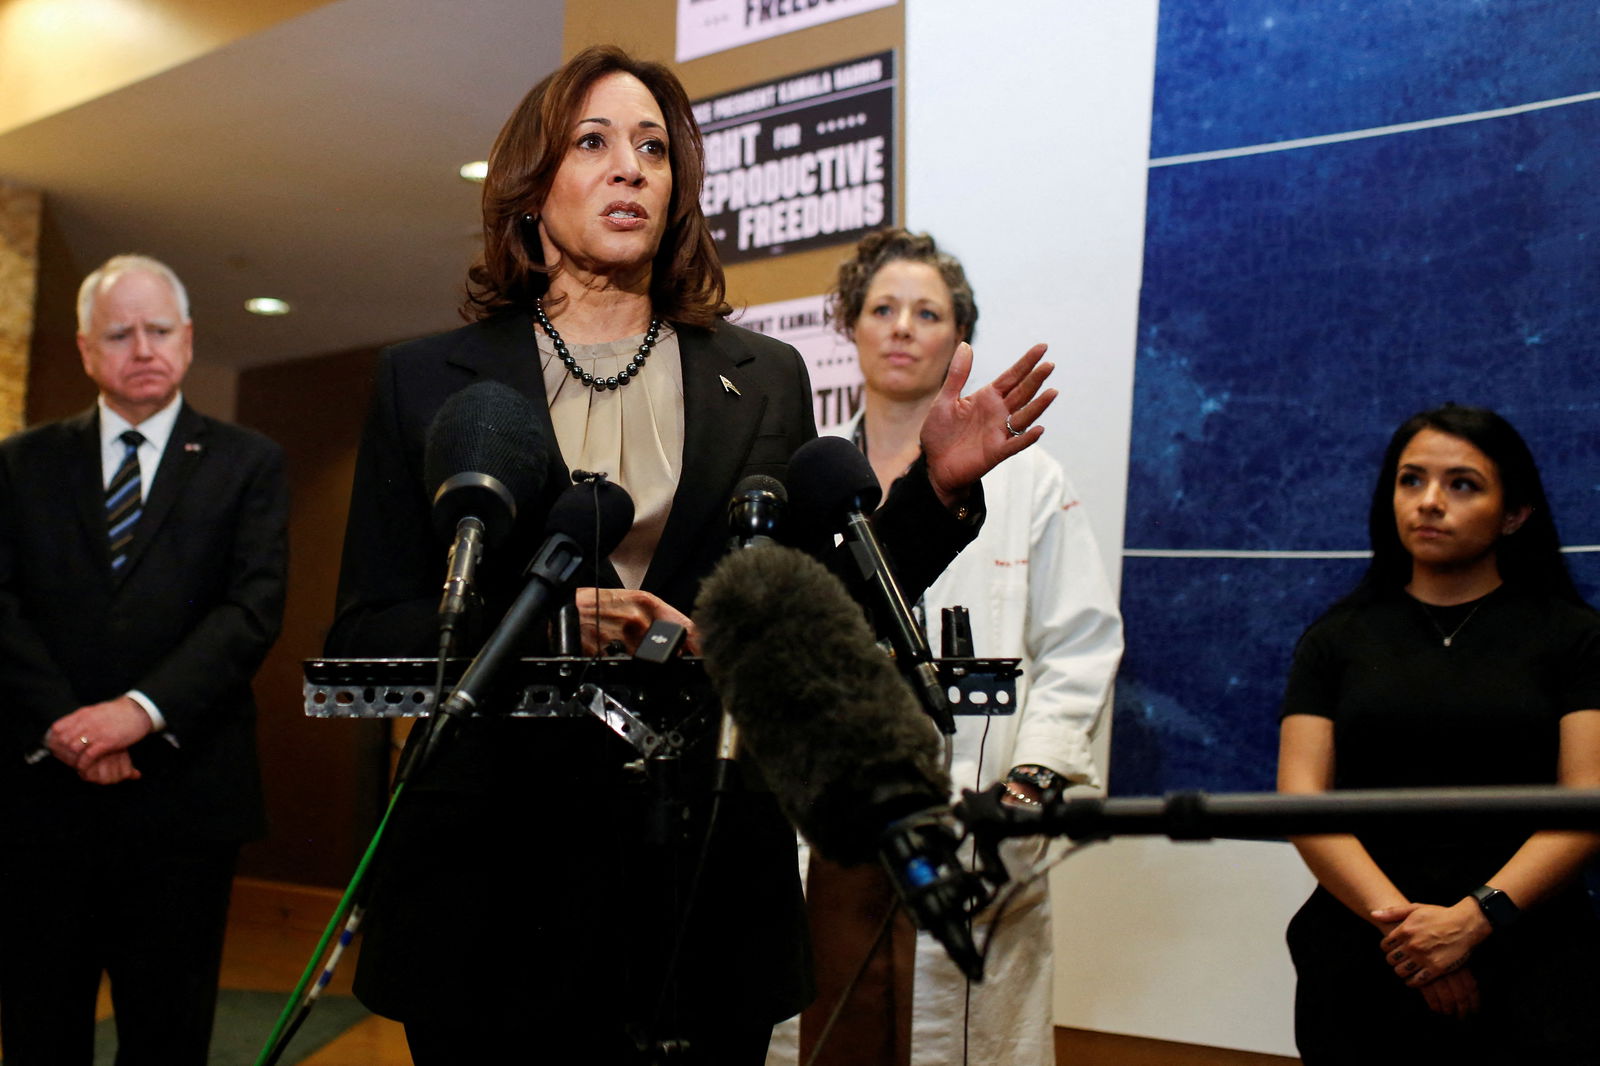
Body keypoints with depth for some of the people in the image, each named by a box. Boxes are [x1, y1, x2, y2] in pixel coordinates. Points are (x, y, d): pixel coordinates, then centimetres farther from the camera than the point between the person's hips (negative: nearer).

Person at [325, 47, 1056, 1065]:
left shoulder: (766, 380, 8)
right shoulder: (428, 379, 4)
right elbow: (362, 633, 0)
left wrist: (935, 491, -6)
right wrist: (538, 625, -17)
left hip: (707, 872, 1)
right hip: (496, 880, -1)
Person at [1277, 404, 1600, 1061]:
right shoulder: (1337, 638, 8)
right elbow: (1300, 794, -2)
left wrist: (1474, 918, -19)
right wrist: (1399, 919, -16)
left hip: (1529, 965, -1)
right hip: (1360, 966, 1)